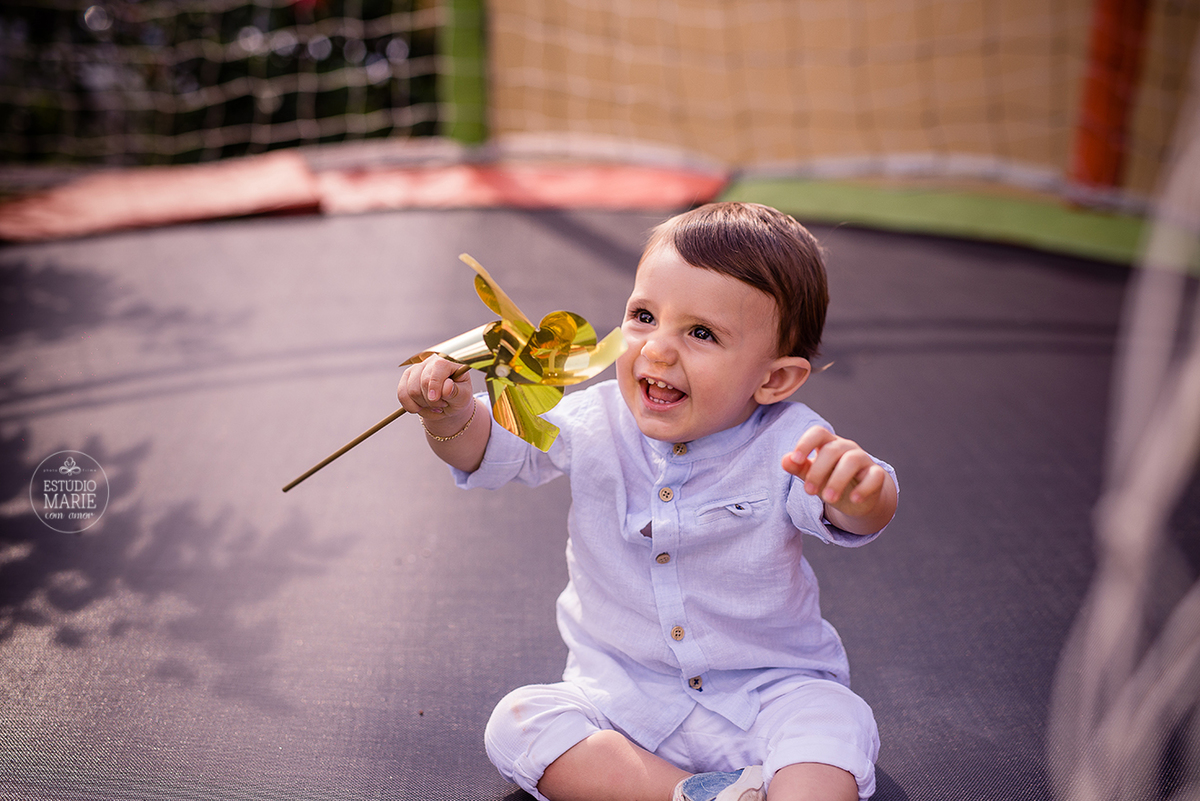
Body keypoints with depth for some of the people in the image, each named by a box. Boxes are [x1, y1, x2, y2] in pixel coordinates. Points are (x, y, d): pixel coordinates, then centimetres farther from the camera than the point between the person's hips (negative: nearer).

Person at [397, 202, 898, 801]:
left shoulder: (787, 445, -16)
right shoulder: (595, 423, -7)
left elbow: (859, 519, -30)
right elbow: (496, 450, 3)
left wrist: (861, 492, -56)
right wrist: (450, 415, -21)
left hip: (763, 694, -2)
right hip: (623, 700, 3)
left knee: (832, 719, -30)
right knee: (516, 723, -19)